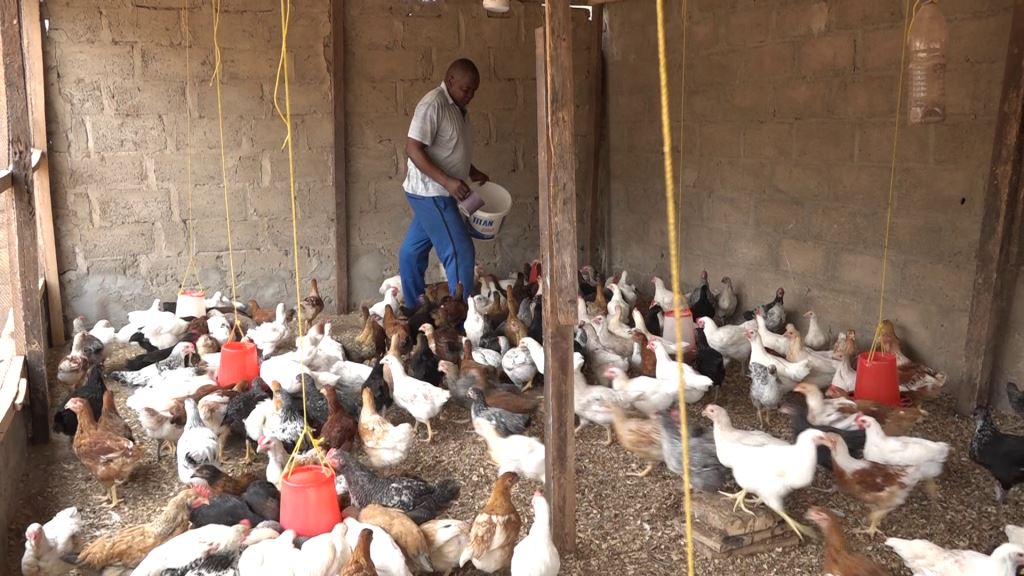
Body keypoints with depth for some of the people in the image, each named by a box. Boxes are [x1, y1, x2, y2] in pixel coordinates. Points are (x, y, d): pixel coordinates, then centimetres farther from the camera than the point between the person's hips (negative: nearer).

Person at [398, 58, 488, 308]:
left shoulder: (457, 107, 12)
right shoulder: (433, 104, -17)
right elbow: (413, 149, -23)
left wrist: (472, 172, 11)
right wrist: (447, 181, -28)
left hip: (435, 193, 9)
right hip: (431, 193, -9)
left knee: (413, 250, 16)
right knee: (461, 252, -11)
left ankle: (413, 309, 26)